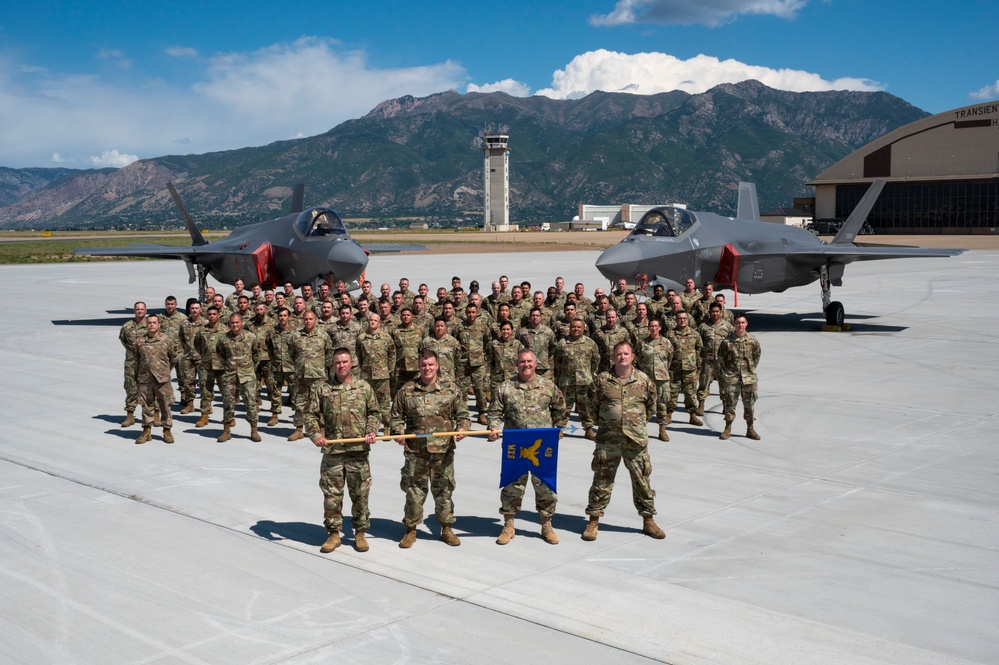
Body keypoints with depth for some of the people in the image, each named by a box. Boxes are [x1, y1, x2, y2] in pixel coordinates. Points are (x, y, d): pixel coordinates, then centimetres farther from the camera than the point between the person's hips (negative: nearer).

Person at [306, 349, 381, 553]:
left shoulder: (364, 387, 6)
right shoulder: (321, 389, 4)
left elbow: (373, 412, 11)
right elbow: (311, 415, 5)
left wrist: (371, 431, -5)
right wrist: (315, 434, -10)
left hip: (359, 451, 0)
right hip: (332, 451, 0)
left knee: (360, 494, 6)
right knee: (331, 494, 5)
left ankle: (360, 533, 20)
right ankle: (333, 534, 18)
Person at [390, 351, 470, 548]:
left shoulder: (450, 389, 4)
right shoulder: (406, 391, 5)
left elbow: (462, 415, 7)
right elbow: (396, 416, 10)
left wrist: (462, 428, -12)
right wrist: (398, 432, -8)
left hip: (443, 451, 0)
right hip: (415, 452, 0)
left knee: (444, 490, 8)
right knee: (414, 491, 6)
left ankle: (446, 528, 22)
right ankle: (410, 530, 19)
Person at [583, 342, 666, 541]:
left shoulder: (644, 380, 1)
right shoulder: (602, 379, -1)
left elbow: (651, 405, 16)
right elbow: (593, 405, 11)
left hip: (636, 440, 1)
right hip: (607, 440, -1)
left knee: (642, 479, 8)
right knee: (602, 480, 4)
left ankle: (648, 521, 21)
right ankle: (594, 521, 14)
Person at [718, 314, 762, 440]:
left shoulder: (753, 341, 0)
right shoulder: (727, 341, -4)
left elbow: (756, 356, 13)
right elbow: (721, 357, 6)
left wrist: (751, 369, 10)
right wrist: (726, 371, 6)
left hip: (748, 377, 1)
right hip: (731, 377, -1)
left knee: (749, 403, 7)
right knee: (730, 402, 0)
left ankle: (750, 429, 18)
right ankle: (728, 428, 11)